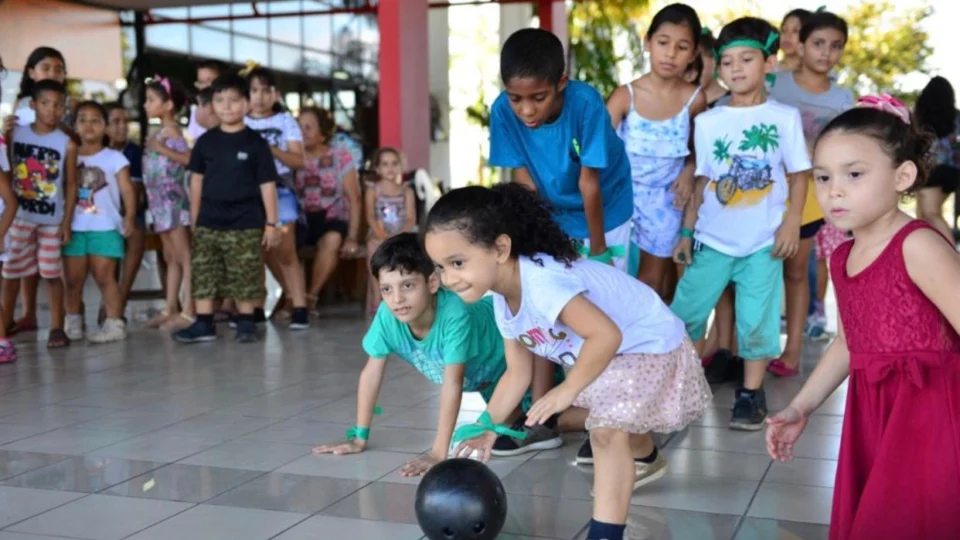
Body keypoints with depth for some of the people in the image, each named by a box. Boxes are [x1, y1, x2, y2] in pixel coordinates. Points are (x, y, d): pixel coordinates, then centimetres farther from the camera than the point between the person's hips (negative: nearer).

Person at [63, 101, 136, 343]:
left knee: (104, 277, -4)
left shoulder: (115, 158, 0)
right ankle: (73, 322, 19)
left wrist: (130, 216, -20)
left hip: (105, 228, -3)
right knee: (73, 278, 8)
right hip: (75, 228, 4)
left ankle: (115, 324, -1)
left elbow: (127, 189, -6)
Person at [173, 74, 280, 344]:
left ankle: (246, 322, 13)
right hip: (208, 223, 3)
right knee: (203, 276, 3)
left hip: (246, 224, -3)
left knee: (245, 279, 2)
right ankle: (203, 323, 10)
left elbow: (267, 185, -2)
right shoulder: (205, 141, 6)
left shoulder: (255, 143, -3)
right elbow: (197, 180, 13)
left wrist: (271, 223, -5)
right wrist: (194, 219, 12)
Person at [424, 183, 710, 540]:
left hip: (650, 345, -10)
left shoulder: (541, 281, -40)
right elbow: (518, 373, 0)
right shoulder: (503, 303, -8)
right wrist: (488, 427, -6)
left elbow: (606, 335, -46)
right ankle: (645, 459, 63)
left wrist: (568, 390, -38)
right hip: (611, 356, 10)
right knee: (614, 420, 32)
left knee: (607, 429, -26)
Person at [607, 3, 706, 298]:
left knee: (654, 277, 13)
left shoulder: (694, 99, -10)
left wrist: (689, 171, -10)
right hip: (625, 194, -1)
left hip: (666, 199, 1)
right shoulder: (625, 96, -15)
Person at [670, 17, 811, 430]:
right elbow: (702, 180, 7)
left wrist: (792, 222, -7)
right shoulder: (708, 121, 3)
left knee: (756, 319, 3)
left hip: (763, 240, -1)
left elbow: (798, 174, 3)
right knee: (684, 312, 5)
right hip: (712, 239, 2)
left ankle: (751, 393, 16)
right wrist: (687, 231, 5)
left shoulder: (785, 117, 0)